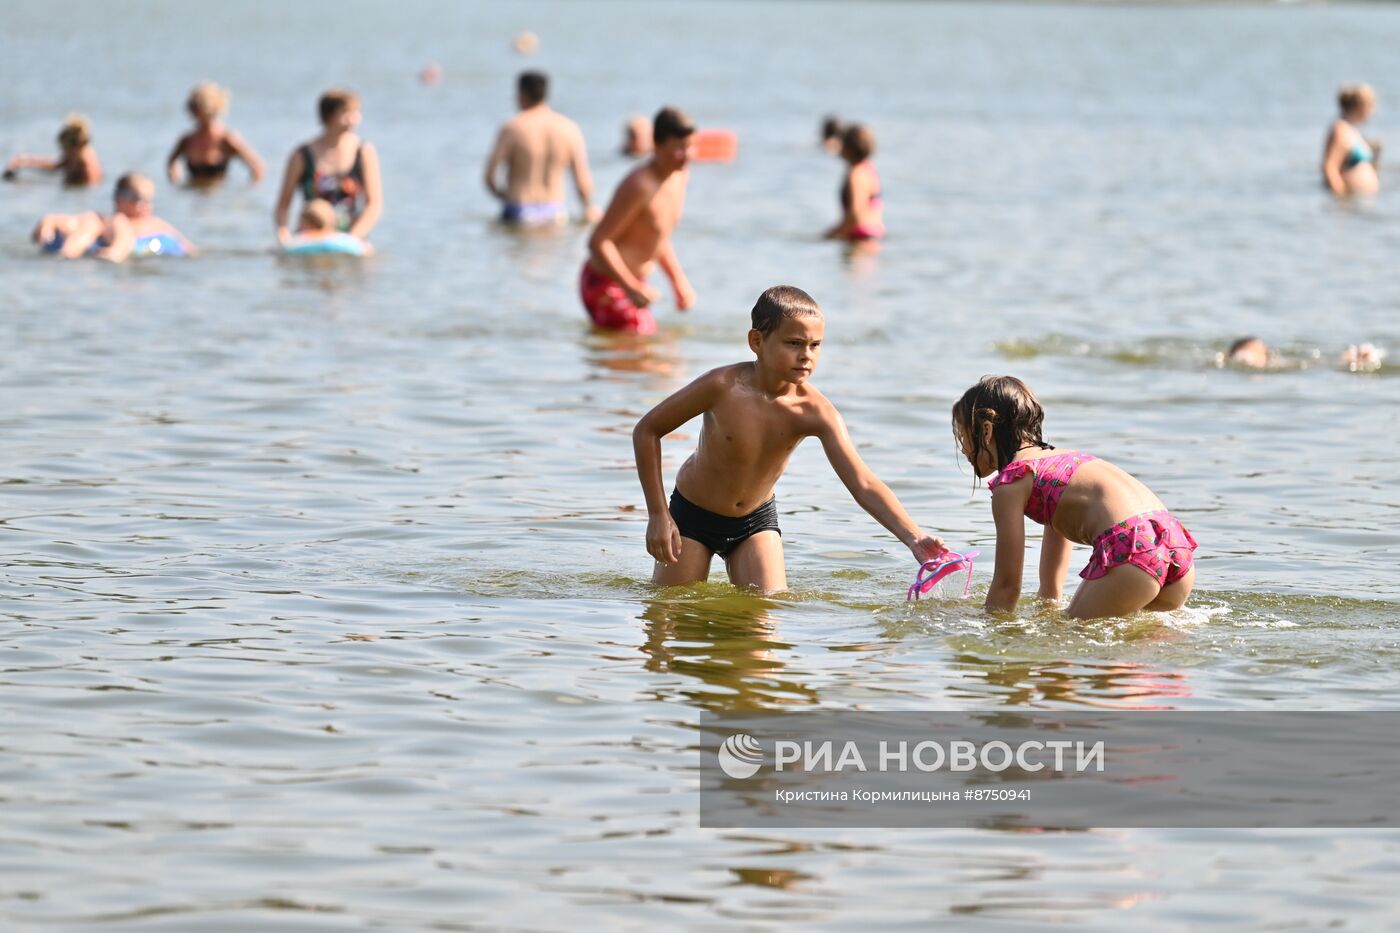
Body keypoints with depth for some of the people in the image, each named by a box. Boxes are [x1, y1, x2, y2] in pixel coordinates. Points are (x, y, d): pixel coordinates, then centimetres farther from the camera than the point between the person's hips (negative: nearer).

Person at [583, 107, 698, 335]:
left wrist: (679, 281, 12)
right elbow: (598, 241, -27)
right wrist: (632, 287, -30)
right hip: (605, 284, -10)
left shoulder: (680, 176, 3)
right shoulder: (640, 185, -25)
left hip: (630, 282, 10)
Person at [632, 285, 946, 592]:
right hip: (693, 513, -2)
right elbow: (647, 430, -15)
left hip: (756, 521, 2)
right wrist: (658, 515, -17)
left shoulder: (815, 412, -23)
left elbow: (864, 484, -29)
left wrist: (914, 538, -44)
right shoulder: (723, 386, -28)